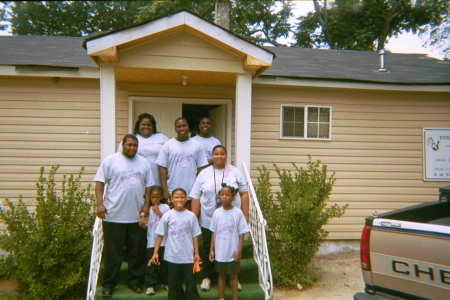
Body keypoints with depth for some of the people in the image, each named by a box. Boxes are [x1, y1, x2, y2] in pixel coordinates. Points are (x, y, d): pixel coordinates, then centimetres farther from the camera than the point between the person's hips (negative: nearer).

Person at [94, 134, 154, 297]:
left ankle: (135, 280, 26)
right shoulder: (110, 161, -1)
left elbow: (148, 185, 12)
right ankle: (108, 283, 19)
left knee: (137, 252, 11)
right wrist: (100, 203, -12)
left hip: (137, 216, 4)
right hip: (114, 216, -3)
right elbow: (100, 183, -3)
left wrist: (146, 205, 3)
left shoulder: (143, 162, 11)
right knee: (113, 252, 6)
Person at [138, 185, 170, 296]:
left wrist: (158, 212, -12)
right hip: (151, 241, 1)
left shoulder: (165, 207, 2)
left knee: (164, 262, 8)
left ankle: (165, 282, 24)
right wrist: (141, 223, -13)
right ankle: (150, 285, 7)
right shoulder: (148, 209, 7)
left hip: (164, 241, -1)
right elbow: (145, 226, 8)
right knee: (151, 263, -1)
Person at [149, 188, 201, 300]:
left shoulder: (191, 216, -2)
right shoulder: (167, 216, -3)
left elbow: (195, 235, 2)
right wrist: (155, 253, -5)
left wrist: (196, 253, -1)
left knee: (190, 282, 8)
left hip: (188, 256, 0)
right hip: (172, 256, 0)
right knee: (174, 284, 12)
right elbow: (160, 235, -1)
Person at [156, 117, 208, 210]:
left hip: (192, 192, 1)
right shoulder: (168, 145, 4)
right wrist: (165, 190, -6)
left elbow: (201, 168, 5)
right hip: (172, 192, -1)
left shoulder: (196, 146, 7)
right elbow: (163, 168, 0)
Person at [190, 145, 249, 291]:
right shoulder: (204, 173, 2)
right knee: (208, 249, 11)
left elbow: (244, 194, 2)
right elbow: (196, 198, 2)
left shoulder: (235, 172, 2)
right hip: (208, 220, 0)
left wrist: (245, 215, -3)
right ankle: (207, 277, 28)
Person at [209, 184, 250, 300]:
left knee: (233, 275, 10)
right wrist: (212, 250, 3)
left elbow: (241, 234, -8)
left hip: (232, 252, -3)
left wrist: (239, 251, -10)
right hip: (219, 252, 3)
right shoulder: (217, 213, -3)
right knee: (221, 275, 16)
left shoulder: (237, 213, -11)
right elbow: (214, 233, 4)